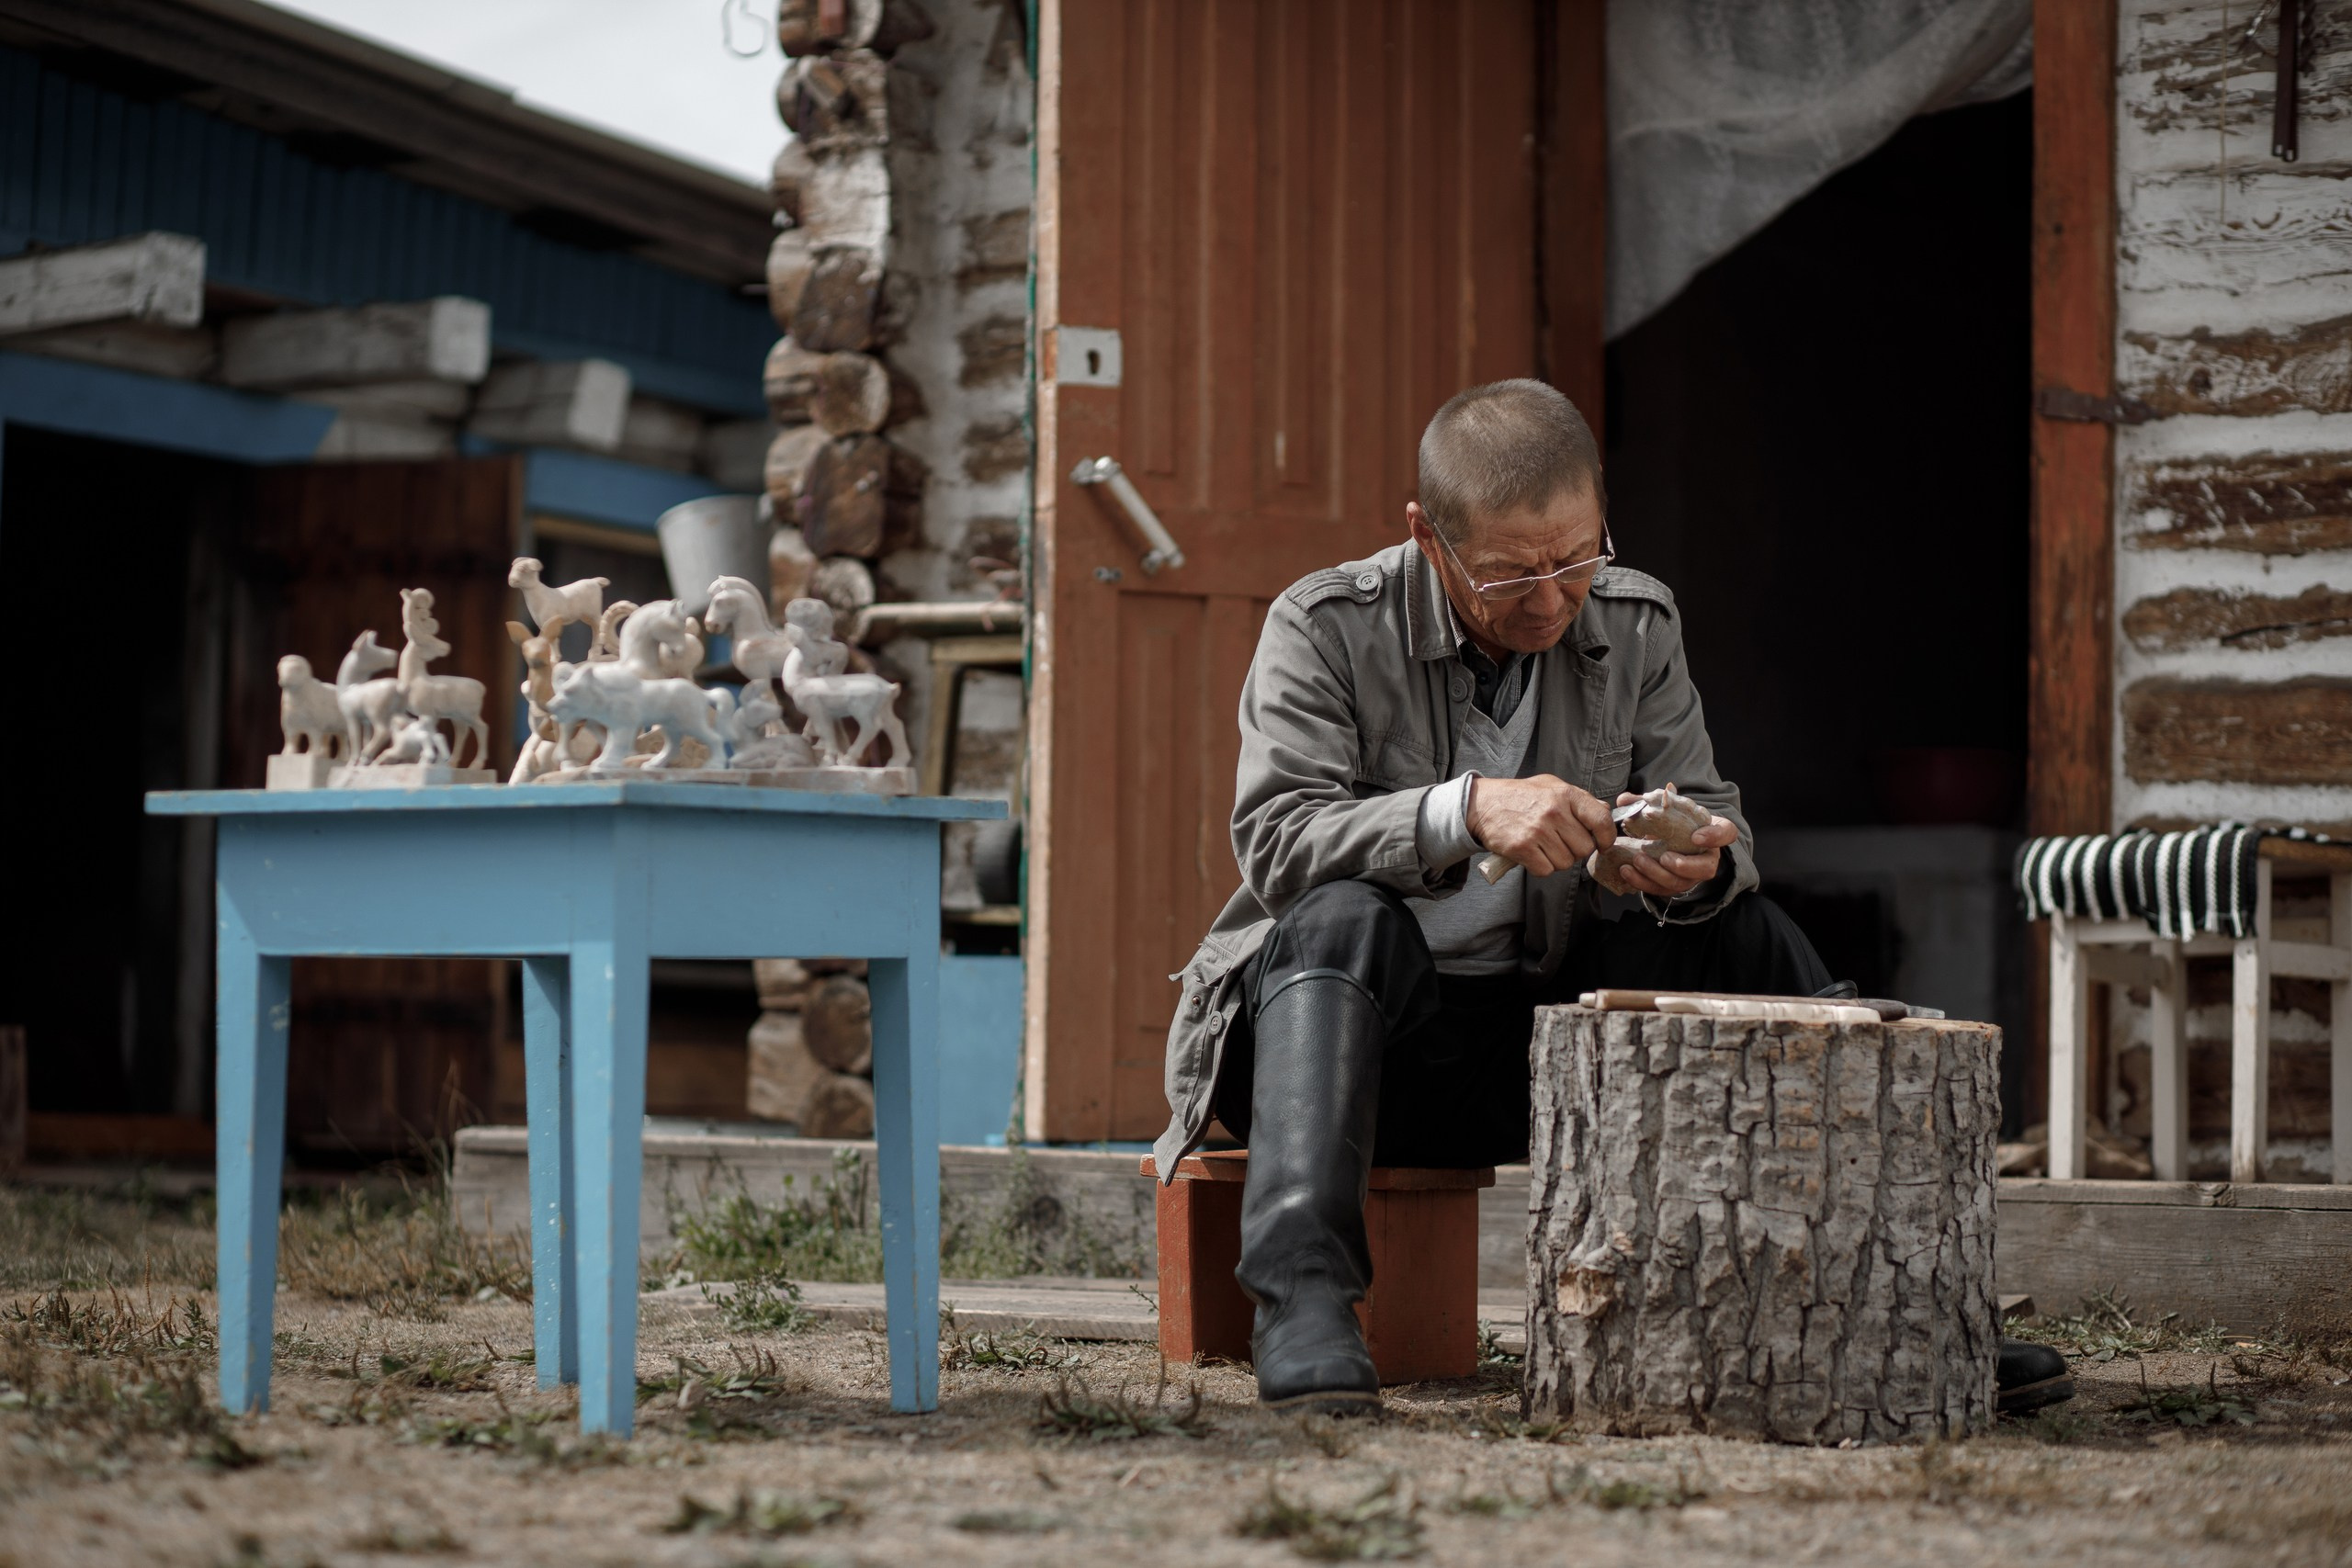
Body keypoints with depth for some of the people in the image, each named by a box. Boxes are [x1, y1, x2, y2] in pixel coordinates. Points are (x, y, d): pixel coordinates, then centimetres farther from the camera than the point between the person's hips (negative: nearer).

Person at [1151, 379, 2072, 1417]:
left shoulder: (1636, 625, 3)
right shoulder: (1323, 629, -11)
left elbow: (1717, 823, 3)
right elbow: (1274, 842, -22)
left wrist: (1697, 864, -23)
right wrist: (1465, 811, -37)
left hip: (1539, 1034, 4)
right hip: (1361, 1021, -4)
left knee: (1747, 934, -14)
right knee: (1345, 920, -36)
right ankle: (1304, 1303, -48)